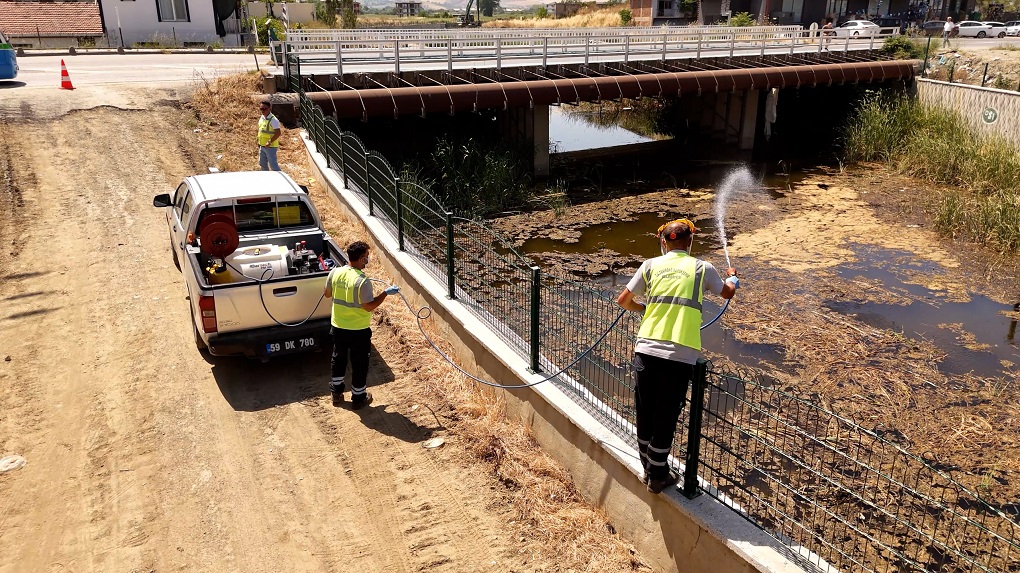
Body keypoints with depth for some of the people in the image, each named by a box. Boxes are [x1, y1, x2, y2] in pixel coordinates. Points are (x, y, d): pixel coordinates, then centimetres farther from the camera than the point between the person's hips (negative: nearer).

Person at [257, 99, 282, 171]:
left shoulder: (273, 120, -18)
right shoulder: (262, 118, 7)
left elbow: (278, 133, -22)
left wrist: (270, 142, -26)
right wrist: (259, 142, 16)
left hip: (270, 146, -9)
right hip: (262, 146, 9)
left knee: (273, 165, -6)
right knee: (262, 164, 18)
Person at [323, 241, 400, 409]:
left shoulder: (335, 273, -7)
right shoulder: (363, 281, -25)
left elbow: (327, 294, 7)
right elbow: (369, 306, -20)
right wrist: (386, 293, -12)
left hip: (338, 327, 6)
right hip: (358, 330, -5)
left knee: (338, 359, 22)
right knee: (359, 364, 12)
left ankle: (336, 393, 36)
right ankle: (358, 398, 25)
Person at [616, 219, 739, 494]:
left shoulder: (651, 265, 9)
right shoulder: (702, 268, 8)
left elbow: (623, 301, 14)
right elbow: (728, 293, 27)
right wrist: (733, 277, 50)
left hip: (647, 349, 2)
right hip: (681, 355, -2)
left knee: (645, 412, 17)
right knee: (666, 416, 10)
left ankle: (648, 468, 34)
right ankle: (658, 476, 23)